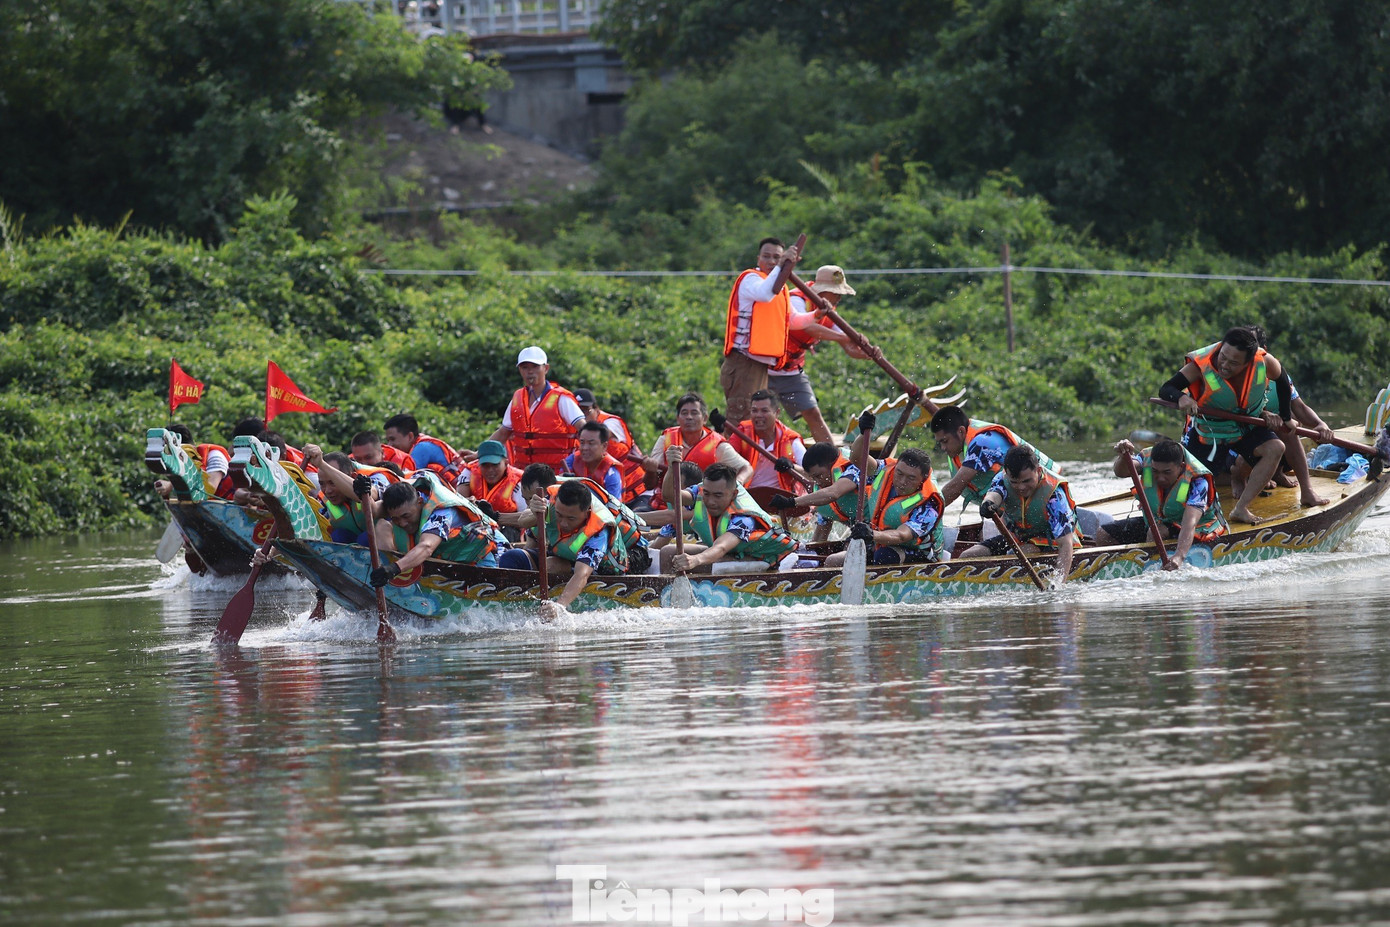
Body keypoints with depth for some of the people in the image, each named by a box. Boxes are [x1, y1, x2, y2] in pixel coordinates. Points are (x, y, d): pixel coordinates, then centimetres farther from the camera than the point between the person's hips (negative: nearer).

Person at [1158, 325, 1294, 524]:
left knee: (1275, 449, -21)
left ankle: (1241, 509, -18)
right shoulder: (1201, 365, -31)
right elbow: (1166, 389, -31)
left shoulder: (1264, 362, -25)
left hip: (1247, 428, 3)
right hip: (1208, 430, -2)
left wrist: (1286, 417, 8)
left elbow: (1282, 380, -2)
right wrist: (1181, 398, -55)